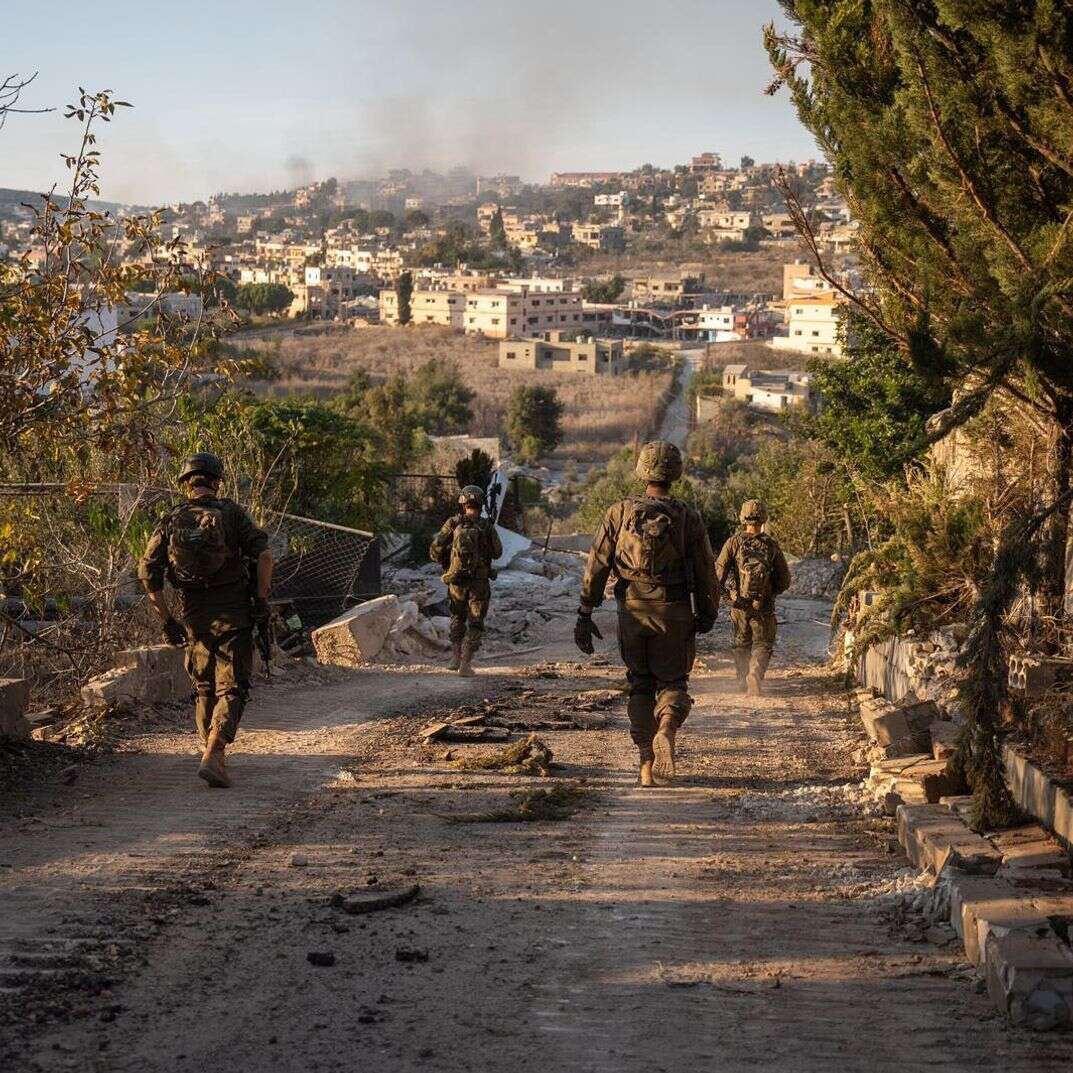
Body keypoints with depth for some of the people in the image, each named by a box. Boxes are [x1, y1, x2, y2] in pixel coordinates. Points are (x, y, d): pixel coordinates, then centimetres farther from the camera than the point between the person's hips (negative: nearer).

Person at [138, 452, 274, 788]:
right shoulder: (231, 513, -2)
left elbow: (147, 571, -1)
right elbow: (263, 554, -13)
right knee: (230, 689, -3)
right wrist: (262, 599, -5)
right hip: (233, 614, -3)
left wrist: (166, 619, 3)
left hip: (193, 618, 3)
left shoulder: (170, 522, 5)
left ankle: (213, 754, 25)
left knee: (204, 689, 20)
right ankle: (213, 756, -20)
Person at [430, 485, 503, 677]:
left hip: (456, 581, 2)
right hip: (480, 582, -2)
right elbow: (497, 553, 4)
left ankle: (456, 658, 22)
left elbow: (435, 551, -5)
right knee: (475, 625, 5)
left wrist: (445, 563, 15)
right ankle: (466, 664, -4)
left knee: (457, 619, 23)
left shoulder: (453, 524, -4)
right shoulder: (487, 526, -6)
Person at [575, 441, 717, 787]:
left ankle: (647, 766, 9)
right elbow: (705, 571, -2)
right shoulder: (687, 518, -4)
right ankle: (666, 729, -22)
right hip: (674, 614, -1)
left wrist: (585, 614, 2)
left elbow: (597, 565, -2)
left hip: (632, 612, 1)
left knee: (640, 686, 13)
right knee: (672, 682, 11)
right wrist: (706, 615, 11)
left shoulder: (620, 512, -1)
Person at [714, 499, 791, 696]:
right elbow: (784, 579, 3)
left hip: (739, 604, 1)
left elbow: (719, 572, -9)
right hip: (764, 605, -1)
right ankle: (755, 674, -15)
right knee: (762, 643, 8)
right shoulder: (771, 544, -2)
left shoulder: (734, 542, -4)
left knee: (741, 644, 18)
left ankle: (743, 682, 18)